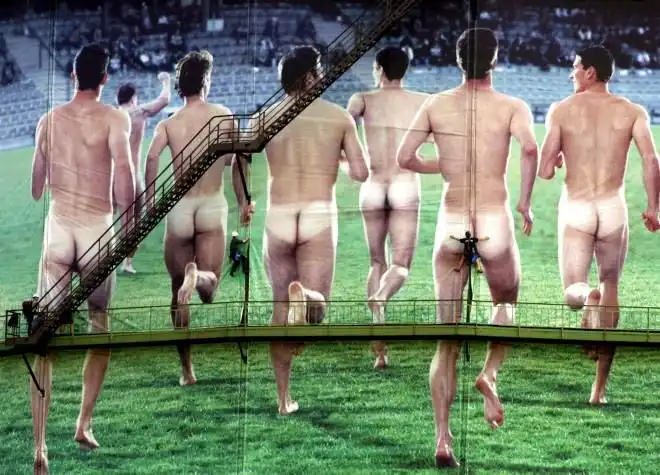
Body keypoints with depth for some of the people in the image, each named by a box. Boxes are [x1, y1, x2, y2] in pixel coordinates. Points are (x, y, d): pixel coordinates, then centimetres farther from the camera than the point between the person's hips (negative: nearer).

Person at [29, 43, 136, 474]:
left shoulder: (49, 120, 8)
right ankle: (84, 425, 17)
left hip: (56, 227, 3)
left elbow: (36, 182, 13)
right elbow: (123, 172, -17)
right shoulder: (114, 118, -5)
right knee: (101, 332, 17)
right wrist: (130, 222, -8)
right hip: (97, 229, -3)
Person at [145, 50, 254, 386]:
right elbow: (237, 163, 6)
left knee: (179, 292, 12)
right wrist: (243, 202, 18)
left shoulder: (168, 124, 3)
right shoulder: (224, 116, 4)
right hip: (213, 205, -1)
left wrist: (150, 201, -13)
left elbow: (152, 157, -15)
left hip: (179, 208, 1)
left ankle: (187, 369, 12)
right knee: (209, 284, -4)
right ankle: (198, 277, -43)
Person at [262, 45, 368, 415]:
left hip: (277, 218, 2)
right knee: (316, 308, -3)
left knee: (281, 309, 15)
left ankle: (285, 398, 15)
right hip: (320, 218, -2)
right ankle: (304, 297, -40)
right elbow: (361, 174, 2)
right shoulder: (340, 117, 2)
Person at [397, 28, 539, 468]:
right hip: (496, 222, -2)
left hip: (451, 225, 2)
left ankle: (443, 438, -3)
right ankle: (490, 374, -1)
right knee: (506, 306, 26)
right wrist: (526, 202, -7)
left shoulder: (436, 105, 6)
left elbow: (405, 158, 0)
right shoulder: (512, 106, 0)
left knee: (447, 339, 6)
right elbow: (530, 148, -19)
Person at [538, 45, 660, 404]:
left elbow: (545, 171, -2)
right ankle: (599, 386, 16)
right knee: (610, 287, 16)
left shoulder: (561, 111, 1)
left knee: (574, 293, 5)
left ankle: (589, 299, -37)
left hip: (575, 210, -1)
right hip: (613, 209, 2)